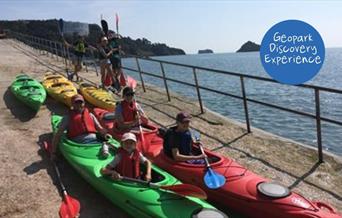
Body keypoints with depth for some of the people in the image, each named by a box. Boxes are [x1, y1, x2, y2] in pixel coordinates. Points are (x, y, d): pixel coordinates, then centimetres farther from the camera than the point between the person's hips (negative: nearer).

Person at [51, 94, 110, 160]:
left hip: (94, 140, 2)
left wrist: (105, 134, -2)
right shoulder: (68, 117, 18)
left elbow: (100, 128, 23)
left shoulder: (90, 115, 27)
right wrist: (53, 152, 6)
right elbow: (57, 135, 14)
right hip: (78, 144, -2)